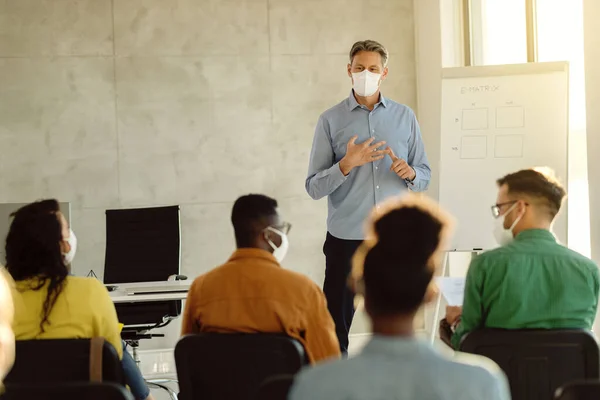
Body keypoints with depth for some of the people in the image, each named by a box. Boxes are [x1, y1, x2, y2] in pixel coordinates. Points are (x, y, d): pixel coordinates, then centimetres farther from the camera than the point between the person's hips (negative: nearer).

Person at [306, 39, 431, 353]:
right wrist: (347, 164, -18)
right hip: (346, 237, -2)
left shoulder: (404, 117, 9)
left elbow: (425, 175, 11)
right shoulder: (331, 121, 2)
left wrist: (410, 173, -11)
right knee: (335, 328, 1)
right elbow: (314, 187, -2)